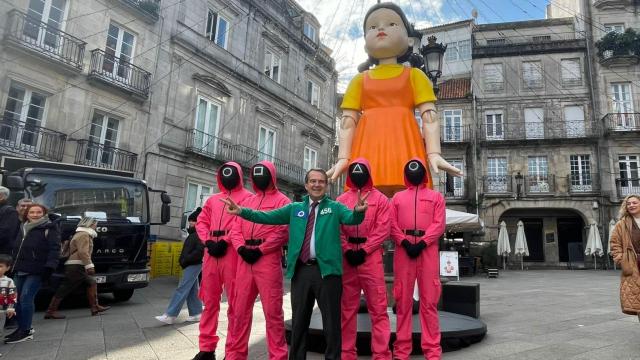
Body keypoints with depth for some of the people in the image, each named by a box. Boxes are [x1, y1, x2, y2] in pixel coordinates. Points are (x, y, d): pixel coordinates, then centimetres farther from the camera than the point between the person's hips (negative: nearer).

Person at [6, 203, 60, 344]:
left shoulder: (50, 228, -4)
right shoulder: (23, 228, 18)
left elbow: (54, 249, -13)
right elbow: (16, 248, 26)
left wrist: (50, 267, -23)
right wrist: (14, 266, 20)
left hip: (36, 271, -7)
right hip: (19, 271, 7)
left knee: (25, 298, -12)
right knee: (17, 299, 7)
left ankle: (26, 331, -3)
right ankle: (22, 327, 22)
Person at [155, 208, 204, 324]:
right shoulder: (193, 233, 18)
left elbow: (200, 251, -23)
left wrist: (186, 260, -19)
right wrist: (183, 260, 11)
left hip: (193, 265, -10)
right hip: (190, 265, 10)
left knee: (182, 289, -9)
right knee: (193, 290, 13)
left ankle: (170, 315, -6)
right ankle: (196, 313, 19)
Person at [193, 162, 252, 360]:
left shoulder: (247, 197, 5)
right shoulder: (213, 199, 23)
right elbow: (201, 222, 15)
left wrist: (225, 241, -15)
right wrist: (208, 241, -2)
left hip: (232, 252, -6)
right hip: (211, 252, 6)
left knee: (234, 303, -2)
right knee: (209, 301, 9)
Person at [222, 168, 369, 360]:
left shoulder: (335, 207, 6)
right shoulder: (295, 208, 14)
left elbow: (351, 218, -12)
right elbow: (268, 216, 10)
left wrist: (359, 211, -36)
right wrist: (242, 211, -2)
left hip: (327, 270, -3)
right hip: (300, 270, 3)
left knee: (331, 322, 6)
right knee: (299, 322, 15)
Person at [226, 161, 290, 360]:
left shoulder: (281, 200, 2)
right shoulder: (247, 201, 20)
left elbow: (283, 232, -10)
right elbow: (236, 230, 14)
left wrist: (260, 250, -14)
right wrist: (241, 248, -5)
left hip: (268, 259, -6)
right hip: (244, 259, 6)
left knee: (272, 310, -3)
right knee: (241, 308, 12)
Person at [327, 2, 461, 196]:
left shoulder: (414, 76, 14)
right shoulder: (360, 80, 18)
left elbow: (429, 116, 4)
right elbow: (348, 121, 10)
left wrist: (434, 154, -9)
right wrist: (343, 157, -1)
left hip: (404, 149, -1)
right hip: (369, 153, 1)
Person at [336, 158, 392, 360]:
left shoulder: (380, 199, 5)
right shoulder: (341, 200, 12)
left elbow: (382, 230, -4)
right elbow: (336, 229, 6)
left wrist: (364, 250, -12)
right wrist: (347, 251, -8)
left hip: (371, 256, -2)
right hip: (347, 257, 3)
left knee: (378, 307, -3)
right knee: (347, 307, 10)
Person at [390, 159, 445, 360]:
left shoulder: (436, 196, 13)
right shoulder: (397, 198, 17)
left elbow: (439, 224, 1)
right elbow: (392, 225, 6)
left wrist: (422, 243, -12)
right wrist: (405, 242, -11)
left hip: (428, 250, -1)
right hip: (403, 250, 1)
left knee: (429, 300, 0)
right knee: (403, 299, 4)